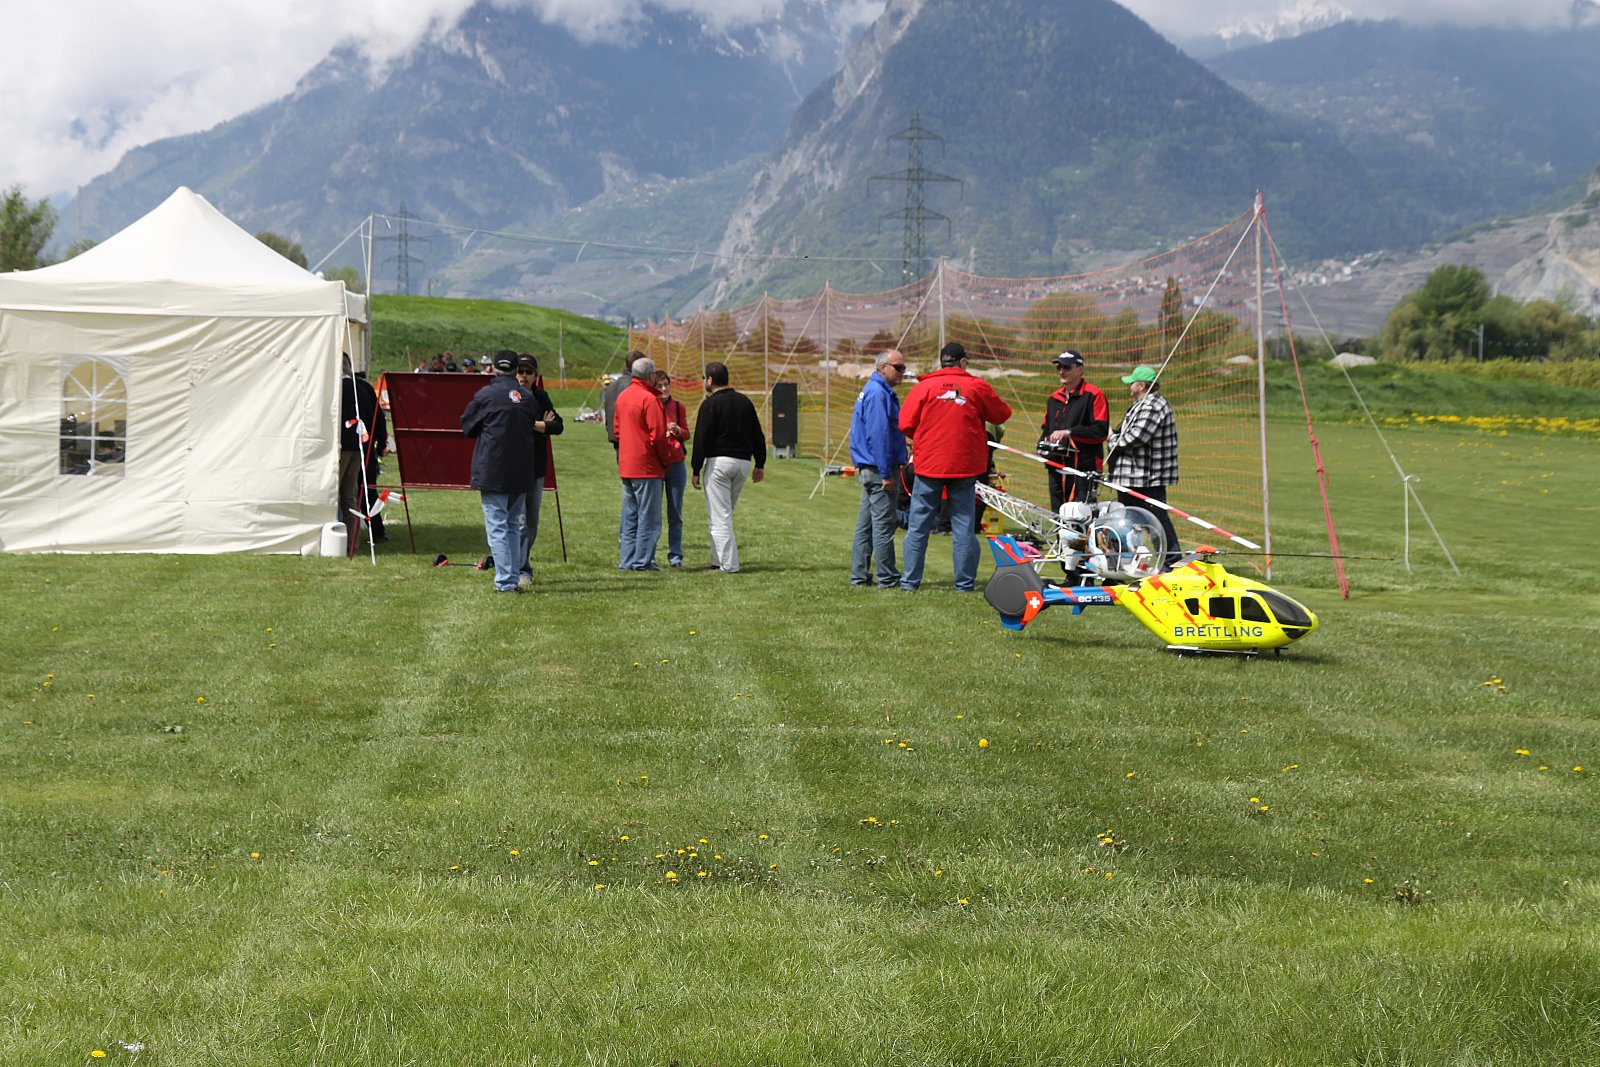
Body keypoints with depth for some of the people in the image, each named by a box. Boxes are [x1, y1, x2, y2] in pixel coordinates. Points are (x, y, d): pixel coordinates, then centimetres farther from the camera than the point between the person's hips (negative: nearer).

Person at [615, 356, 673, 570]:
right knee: (648, 516, -3)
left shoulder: (622, 397, 11)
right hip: (647, 466, -8)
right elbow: (657, 435, -16)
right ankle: (643, 561, -3)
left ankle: (627, 560, 14)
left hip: (625, 465, 8)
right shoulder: (649, 399, -14)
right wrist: (666, 459, -3)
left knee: (629, 516, 12)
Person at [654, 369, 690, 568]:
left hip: (676, 463, 2)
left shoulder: (678, 406, 6)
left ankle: (675, 555, 10)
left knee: (675, 512, 4)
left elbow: (686, 434, 11)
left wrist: (677, 430, -10)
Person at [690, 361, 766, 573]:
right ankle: (719, 559, 18)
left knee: (719, 517, -4)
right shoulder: (745, 401, 12)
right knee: (724, 514, 17)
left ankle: (729, 564, -8)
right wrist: (760, 464, 19)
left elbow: (701, 439, -11)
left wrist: (696, 470, -7)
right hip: (743, 462, 7)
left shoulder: (710, 404, -8)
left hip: (718, 461, -7)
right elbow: (758, 435, 14)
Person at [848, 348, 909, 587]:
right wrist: (886, 474, -22)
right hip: (879, 469, -11)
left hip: (869, 469, 11)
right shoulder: (878, 394, -15)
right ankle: (887, 578, -2)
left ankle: (859, 576, 16)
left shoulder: (873, 391, 18)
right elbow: (878, 436, -21)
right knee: (883, 524, -5)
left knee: (866, 524, 12)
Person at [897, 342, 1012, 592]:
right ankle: (965, 582, 8)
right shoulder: (978, 387, 0)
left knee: (918, 525, 8)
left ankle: (910, 580, 9)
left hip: (929, 465, 0)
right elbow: (1002, 415, 9)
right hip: (965, 466, 0)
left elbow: (905, 424, -4)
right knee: (963, 525, 7)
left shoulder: (924, 387, -3)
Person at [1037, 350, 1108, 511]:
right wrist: (1043, 444, 5)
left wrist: (1069, 432, -17)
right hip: (1056, 467, 7)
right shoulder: (1054, 398, 19)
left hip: (1084, 467, -7)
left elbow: (1101, 430, -12)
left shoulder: (1093, 395, -4)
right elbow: (1046, 428, 27)